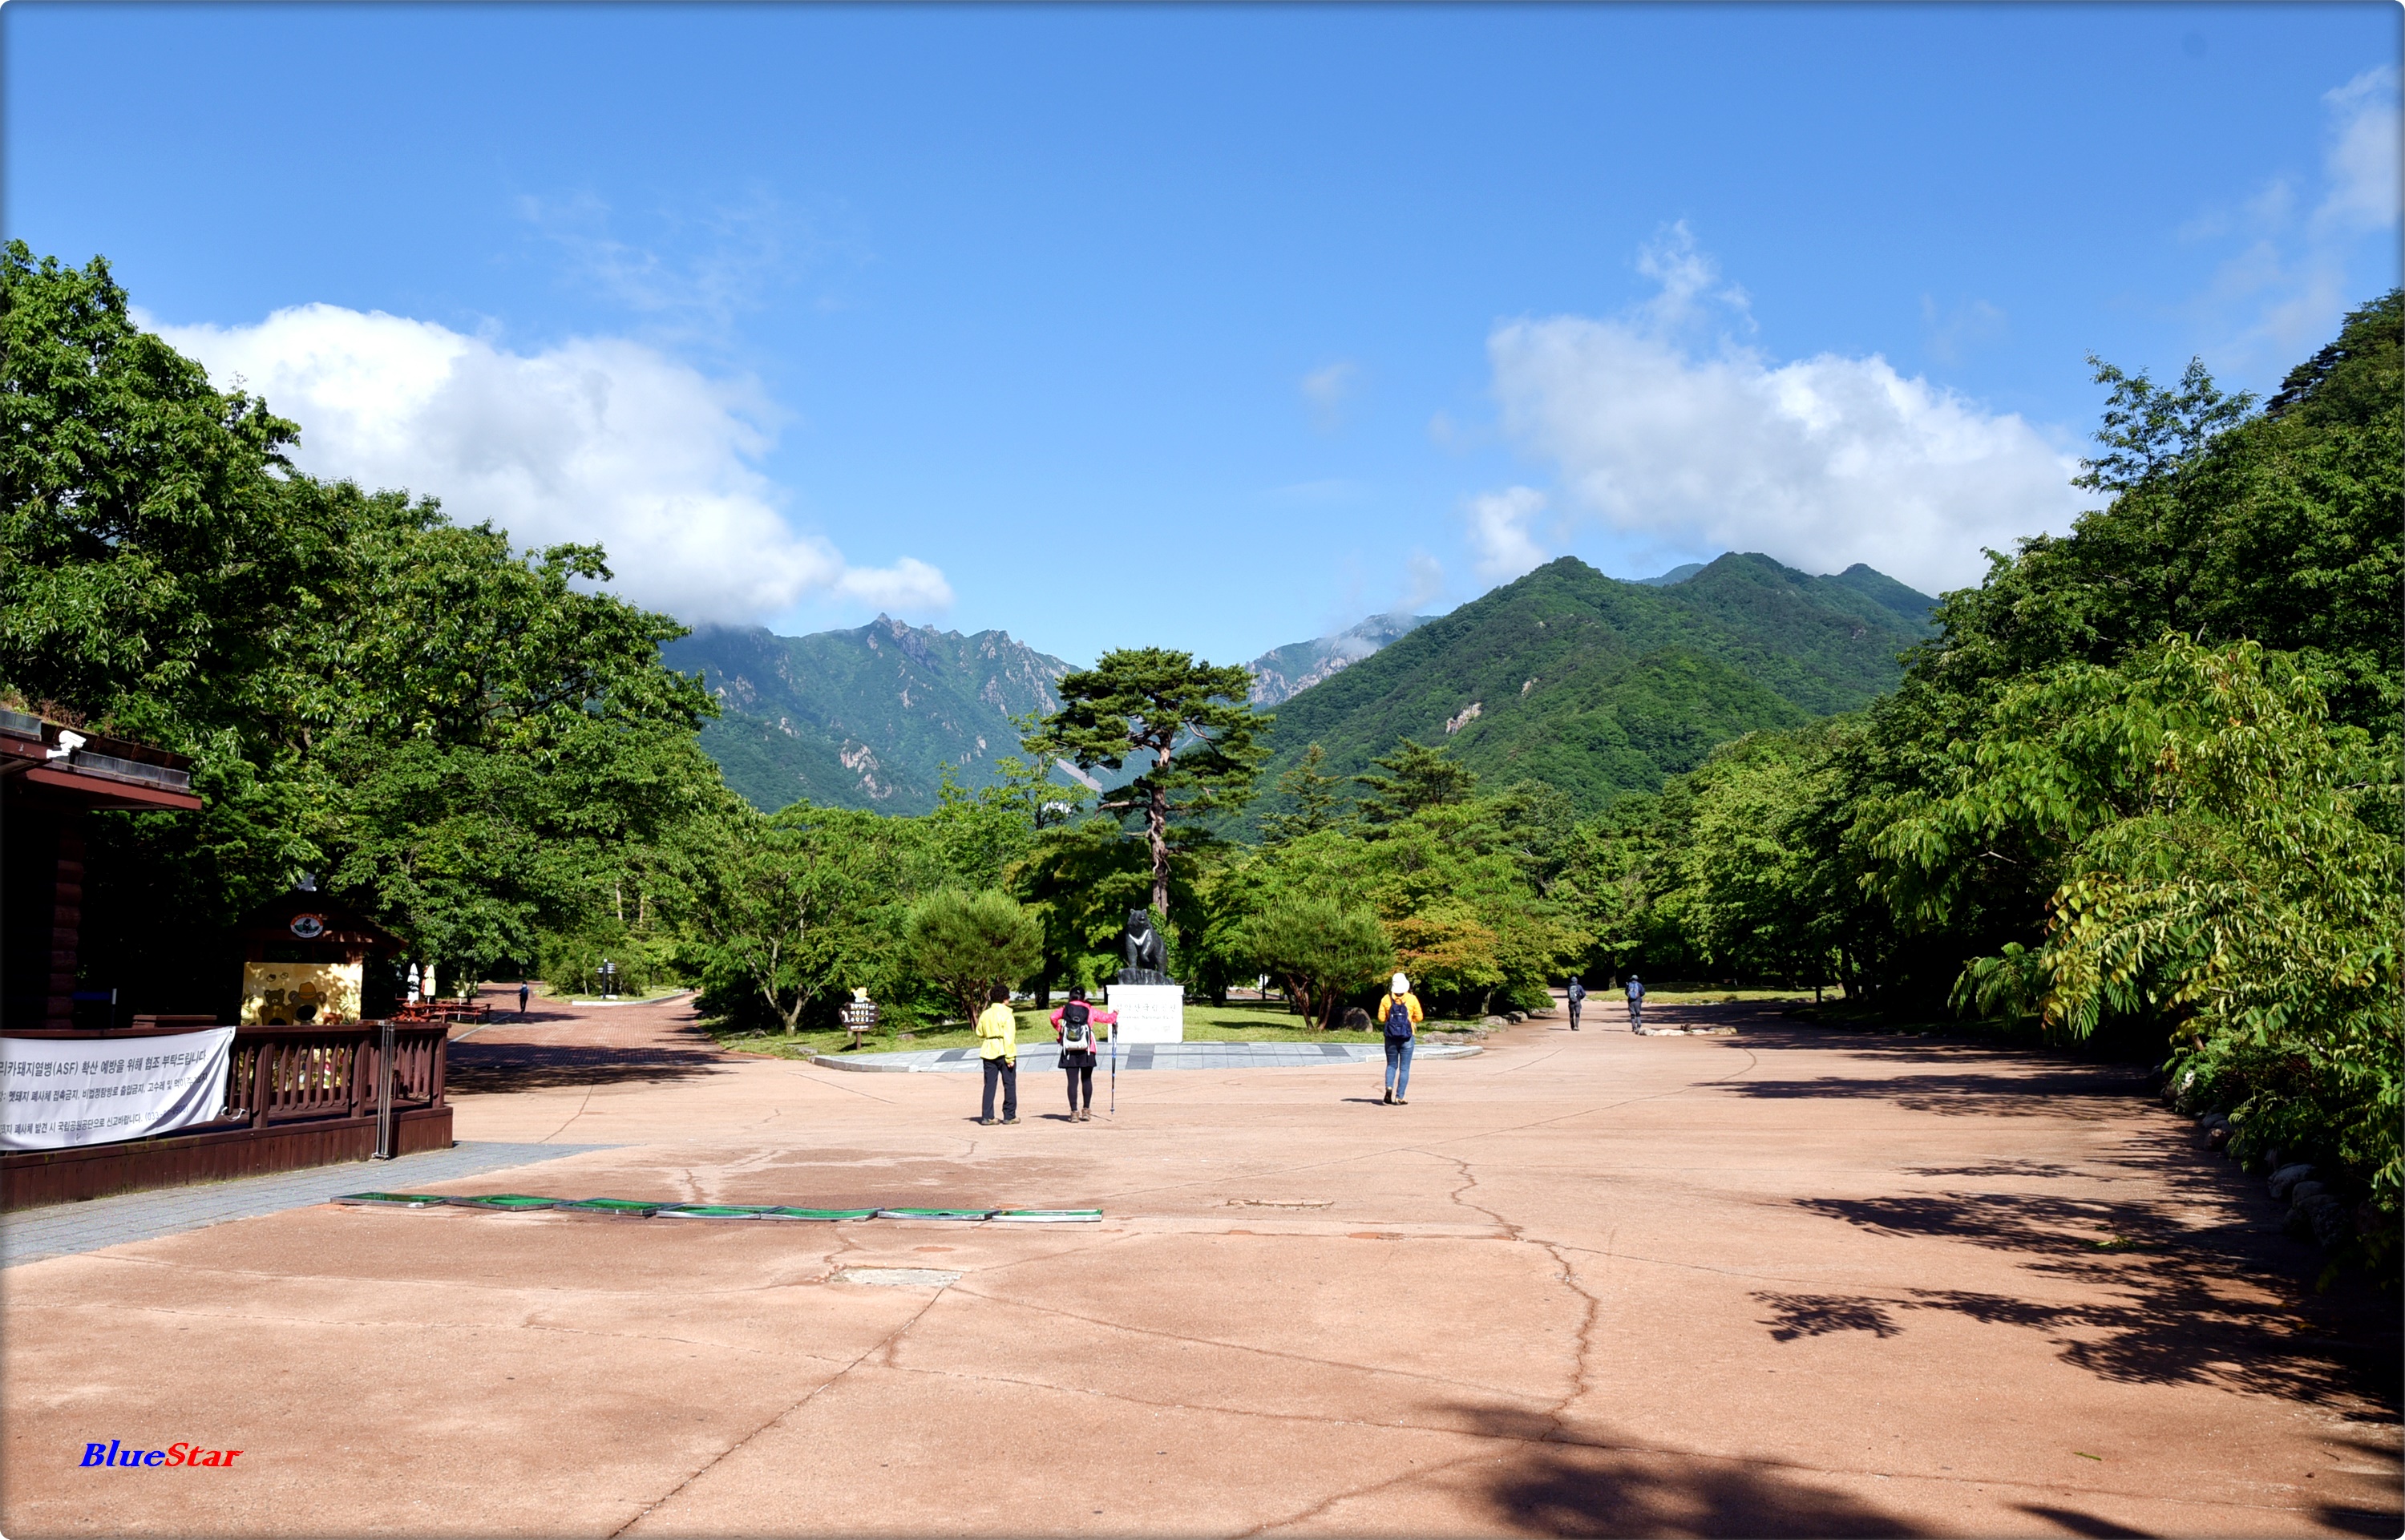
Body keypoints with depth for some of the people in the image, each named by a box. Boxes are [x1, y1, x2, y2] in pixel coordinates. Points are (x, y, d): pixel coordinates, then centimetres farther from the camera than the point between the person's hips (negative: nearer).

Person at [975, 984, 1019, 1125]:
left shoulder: (985, 1014, 8)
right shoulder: (1006, 1015, -10)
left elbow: (979, 1033, 14)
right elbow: (1009, 1037, -15)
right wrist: (1010, 1058, -15)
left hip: (989, 1052, 5)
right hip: (1004, 1053, -5)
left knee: (989, 1085, 7)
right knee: (1009, 1084, 4)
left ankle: (987, 1117, 3)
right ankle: (1009, 1116, 5)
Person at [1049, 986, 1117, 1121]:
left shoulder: (1065, 1009, 2)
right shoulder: (1089, 1010, 2)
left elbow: (1053, 1017, -13)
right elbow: (1106, 1018, 6)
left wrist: (1059, 1029, 5)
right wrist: (1115, 1015, 29)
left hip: (1069, 1051, 0)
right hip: (1086, 1051, 0)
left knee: (1072, 1081, 2)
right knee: (1086, 1080, 12)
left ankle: (1074, 1112, -2)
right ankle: (1086, 1110, 15)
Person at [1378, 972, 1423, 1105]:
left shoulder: (1386, 999, -1)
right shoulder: (1412, 999, -5)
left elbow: (1381, 1018, 0)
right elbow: (1419, 1018, 0)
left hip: (1391, 1038, 1)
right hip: (1407, 1038, -1)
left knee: (1391, 1065, 16)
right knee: (1404, 1068, 5)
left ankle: (1389, 1087, -9)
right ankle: (1399, 1098, 1)